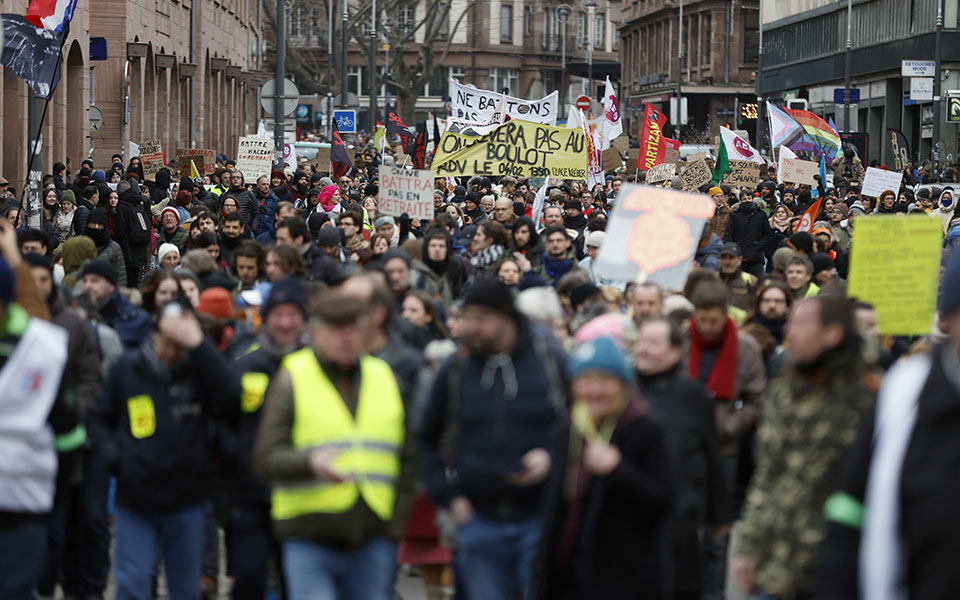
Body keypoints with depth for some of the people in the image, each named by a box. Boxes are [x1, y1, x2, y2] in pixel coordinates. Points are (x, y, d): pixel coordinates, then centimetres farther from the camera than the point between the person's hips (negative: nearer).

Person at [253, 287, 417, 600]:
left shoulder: (384, 378, 13)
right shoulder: (291, 380, 0)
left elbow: (407, 460, 17)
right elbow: (266, 458, -8)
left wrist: (395, 523, 6)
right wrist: (310, 463, -28)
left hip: (372, 542, 4)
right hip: (310, 541, -4)